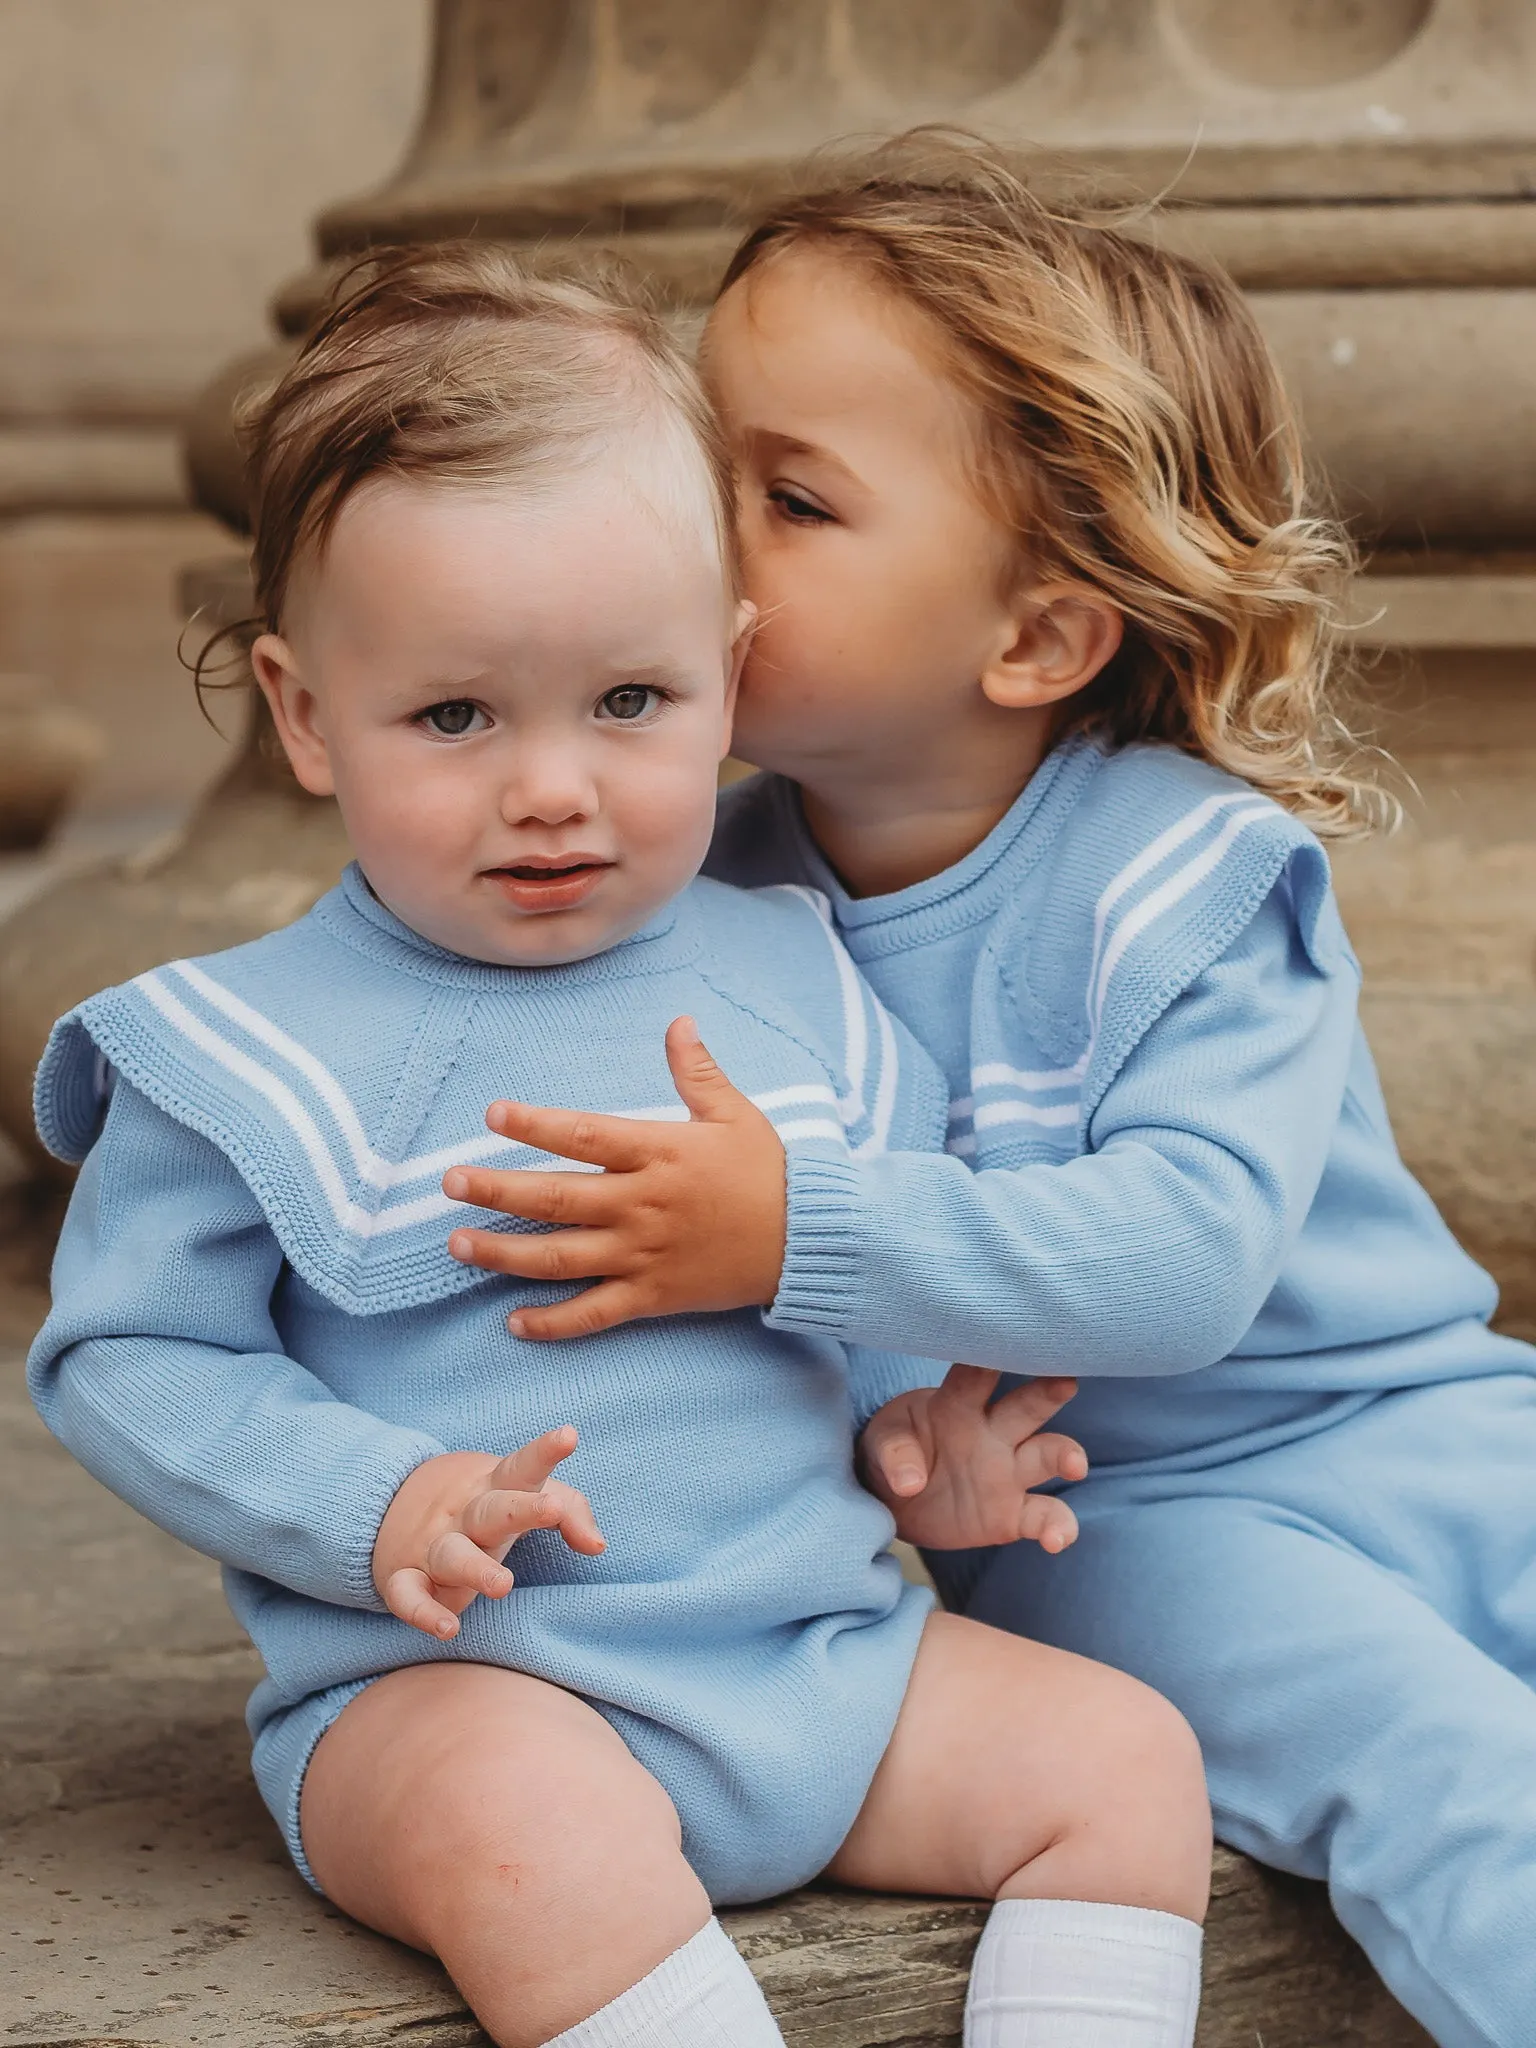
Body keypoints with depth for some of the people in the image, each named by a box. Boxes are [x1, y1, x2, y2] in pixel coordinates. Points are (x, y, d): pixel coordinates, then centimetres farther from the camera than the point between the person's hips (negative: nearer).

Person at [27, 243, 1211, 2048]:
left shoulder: (792, 985, 9)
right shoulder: (256, 1052, -6)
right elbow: (123, 1356, -5)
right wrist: (381, 1509, -18)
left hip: (824, 1646, 6)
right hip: (453, 1681, -5)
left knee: (1123, 1755, -6)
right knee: (537, 1837, -36)